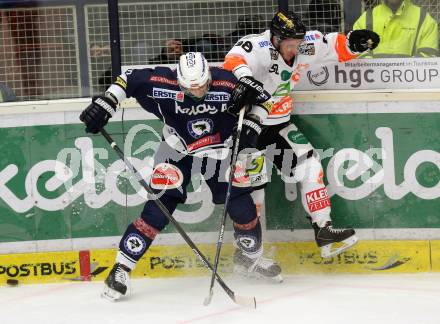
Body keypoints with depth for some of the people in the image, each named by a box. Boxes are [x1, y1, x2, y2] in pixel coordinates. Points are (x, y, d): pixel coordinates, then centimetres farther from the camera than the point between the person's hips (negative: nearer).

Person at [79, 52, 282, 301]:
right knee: (160, 206, -13)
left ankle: (250, 256, 28)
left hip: (220, 150, 2)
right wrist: (105, 103, -22)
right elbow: (129, 79, -17)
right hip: (178, 150, -1)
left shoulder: (228, 85, -26)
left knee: (240, 204, -2)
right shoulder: (164, 84, -27)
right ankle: (121, 267, -8)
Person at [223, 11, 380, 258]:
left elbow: (334, 46, 10)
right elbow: (234, 60, -45)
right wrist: (245, 78, -66)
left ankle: (323, 229, 11)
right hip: (245, 117, -7)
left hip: (278, 122, 7)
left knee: (308, 165, 3)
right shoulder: (260, 47, -27)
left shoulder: (306, 45, -6)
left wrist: (354, 42, -11)